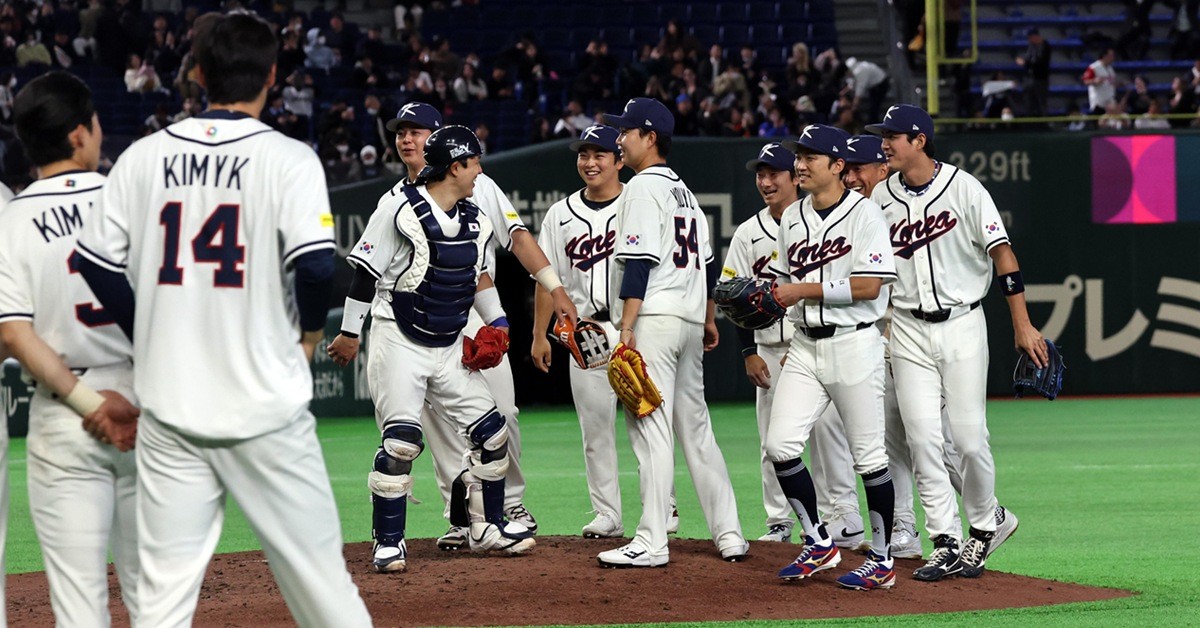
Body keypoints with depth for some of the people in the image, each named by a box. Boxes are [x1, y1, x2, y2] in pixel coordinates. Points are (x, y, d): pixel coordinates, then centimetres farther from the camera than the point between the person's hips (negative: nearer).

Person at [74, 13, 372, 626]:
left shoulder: (144, 157, 4)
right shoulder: (288, 159, -8)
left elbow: (96, 261, 6)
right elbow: (314, 265, -18)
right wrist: (309, 334, 1)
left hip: (169, 407, 3)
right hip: (264, 403, -3)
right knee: (317, 573, 5)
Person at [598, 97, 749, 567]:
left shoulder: (644, 187, -9)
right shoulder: (683, 190, 19)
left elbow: (640, 262, -17)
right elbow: (707, 261, 23)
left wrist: (627, 326, -20)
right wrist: (709, 318, 29)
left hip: (653, 318, -9)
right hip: (690, 319, 9)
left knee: (650, 429, -10)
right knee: (696, 429, 13)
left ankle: (651, 542, -12)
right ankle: (728, 534, 13)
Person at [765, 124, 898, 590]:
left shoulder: (864, 214, -8)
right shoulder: (793, 218, 13)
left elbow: (869, 286, -16)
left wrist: (806, 290, -18)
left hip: (854, 343, -6)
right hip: (804, 346, 6)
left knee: (868, 455, -1)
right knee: (780, 445, -5)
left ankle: (882, 560, 9)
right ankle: (818, 545, 10)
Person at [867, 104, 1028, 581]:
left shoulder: (964, 188, -7)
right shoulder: (880, 198, 4)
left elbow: (1001, 253, -7)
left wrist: (1022, 325, -12)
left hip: (961, 325, -3)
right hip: (908, 329, 3)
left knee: (969, 436, -5)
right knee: (922, 438, -5)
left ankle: (987, 522, 19)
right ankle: (947, 543, 1)